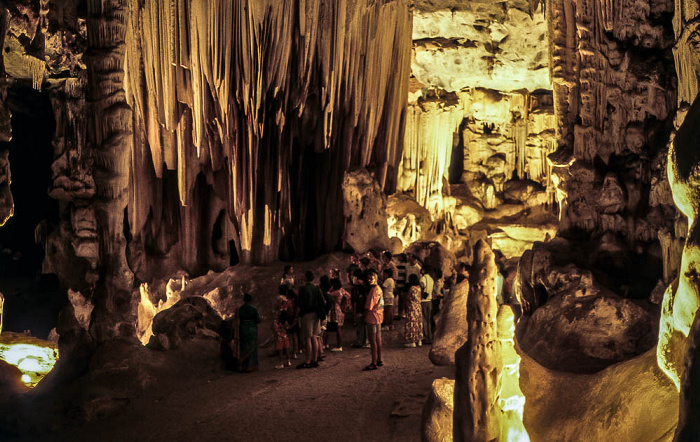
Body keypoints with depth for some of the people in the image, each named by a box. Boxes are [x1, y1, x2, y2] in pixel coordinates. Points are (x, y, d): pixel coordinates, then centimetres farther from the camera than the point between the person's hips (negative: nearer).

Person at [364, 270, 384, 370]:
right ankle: (379, 360, 22)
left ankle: (374, 363, -2)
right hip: (379, 317, 9)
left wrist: (365, 318, -5)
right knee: (378, 339, 15)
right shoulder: (379, 289, 10)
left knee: (373, 340, -5)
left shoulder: (373, 291, -18)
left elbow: (369, 307, -18)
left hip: (372, 318, -9)